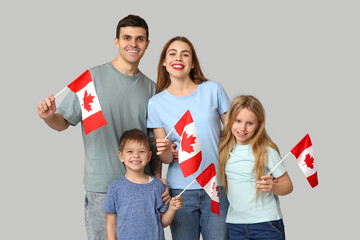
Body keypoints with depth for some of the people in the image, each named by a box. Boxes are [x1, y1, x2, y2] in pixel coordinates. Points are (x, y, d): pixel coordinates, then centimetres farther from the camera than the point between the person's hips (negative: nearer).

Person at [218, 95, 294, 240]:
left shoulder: (266, 151, -8)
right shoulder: (224, 149, 3)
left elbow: (287, 185, -3)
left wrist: (272, 187, -23)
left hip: (266, 223, -3)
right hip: (235, 224, 3)